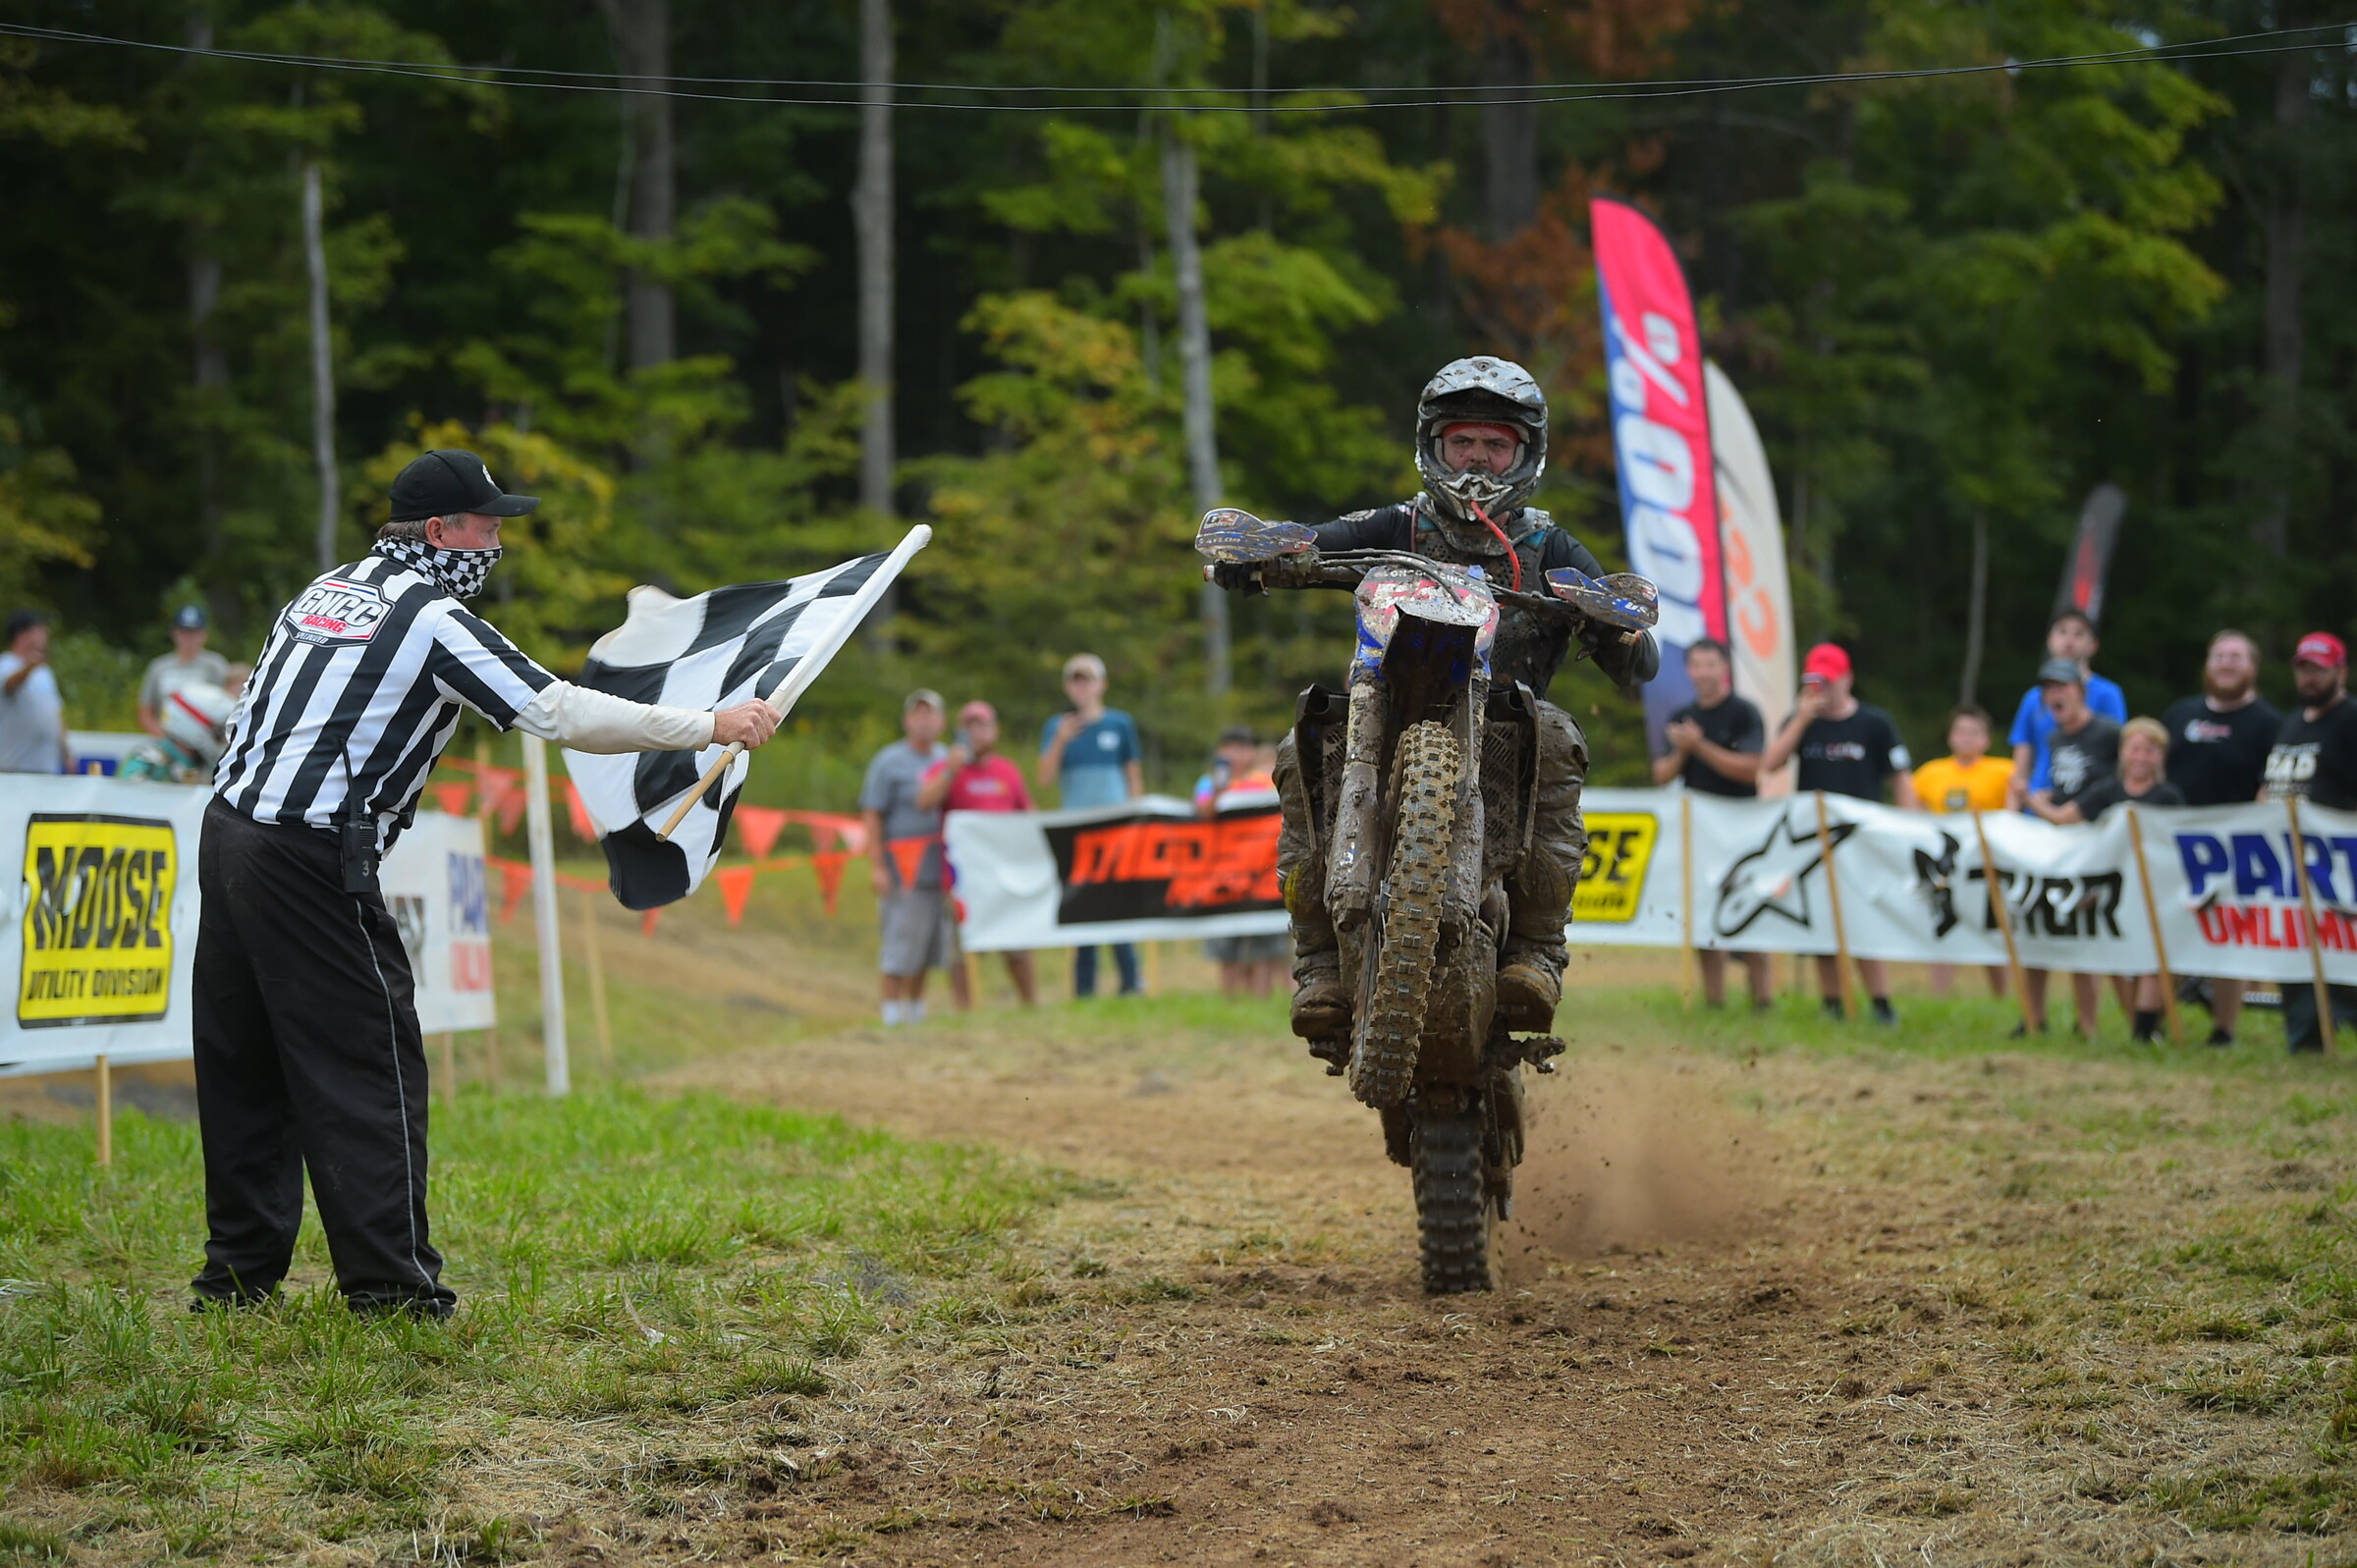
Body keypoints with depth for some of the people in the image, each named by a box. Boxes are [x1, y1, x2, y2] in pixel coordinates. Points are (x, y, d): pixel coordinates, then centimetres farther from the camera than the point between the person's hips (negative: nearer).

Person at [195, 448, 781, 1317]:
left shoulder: (328, 589, 16)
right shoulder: (434, 620, -9)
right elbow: (563, 714, -13)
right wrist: (712, 725, -8)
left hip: (227, 829, 8)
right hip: (312, 860, -8)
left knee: (244, 1059, 12)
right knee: (369, 1065, -3)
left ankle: (239, 1271, 17)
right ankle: (392, 1286, -2)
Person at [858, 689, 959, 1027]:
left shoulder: (948, 760, 14)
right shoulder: (888, 763, -2)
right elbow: (872, 816, -5)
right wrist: (876, 867, -12)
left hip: (942, 869, 5)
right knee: (900, 947, -5)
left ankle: (917, 1010, 18)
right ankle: (892, 1014, 2)